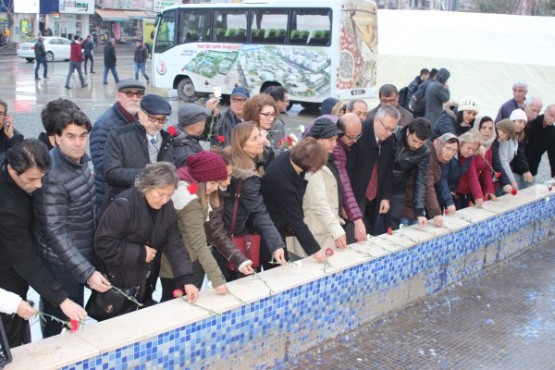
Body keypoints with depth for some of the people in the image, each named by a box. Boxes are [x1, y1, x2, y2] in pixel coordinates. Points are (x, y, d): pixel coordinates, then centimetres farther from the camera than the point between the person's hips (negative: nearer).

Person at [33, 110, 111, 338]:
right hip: (60, 263, -8)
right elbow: (55, 232, -27)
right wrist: (87, 272, -31)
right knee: (57, 323, 8)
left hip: (81, 256, 8)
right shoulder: (53, 178, -26)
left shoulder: (80, 159, -1)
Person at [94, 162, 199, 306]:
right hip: (117, 283, -6)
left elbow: (174, 244, -6)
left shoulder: (167, 207, -4)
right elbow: (103, 244, -24)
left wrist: (186, 280, -16)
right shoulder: (123, 205, -24)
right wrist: (140, 253, -20)